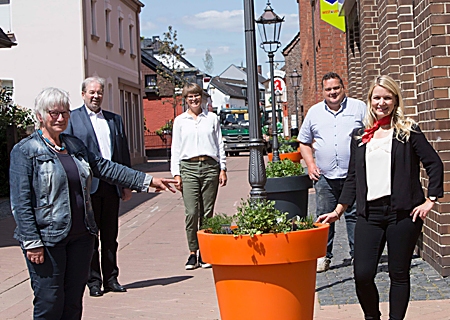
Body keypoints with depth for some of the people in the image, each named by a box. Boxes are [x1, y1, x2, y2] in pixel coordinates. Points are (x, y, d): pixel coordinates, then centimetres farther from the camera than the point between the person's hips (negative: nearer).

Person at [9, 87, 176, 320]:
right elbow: (21, 203, -10)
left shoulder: (74, 145, 13)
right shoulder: (25, 150, -6)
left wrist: (146, 180, 15)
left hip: (80, 236, 6)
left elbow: (105, 168, 18)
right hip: (47, 239, -6)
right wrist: (32, 243, -15)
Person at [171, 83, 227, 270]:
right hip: (188, 167, -1)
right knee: (191, 212, -9)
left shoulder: (212, 118, 12)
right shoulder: (180, 121, 11)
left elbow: (220, 144, 14)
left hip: (210, 166, 1)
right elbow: (175, 149, 10)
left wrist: (223, 169, 7)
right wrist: (176, 173, 3)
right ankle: (192, 253, -3)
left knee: (207, 212, 1)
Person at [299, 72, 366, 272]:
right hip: (325, 176, 2)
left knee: (355, 215, 0)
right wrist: (310, 164, 4)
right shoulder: (314, 112, 12)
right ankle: (323, 256, 14)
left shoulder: (359, 107, 5)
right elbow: (304, 142, 19)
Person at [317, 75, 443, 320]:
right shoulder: (360, 136, 13)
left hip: (403, 214, -3)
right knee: (362, 274, -5)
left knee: (399, 274, 4)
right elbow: (353, 177, 17)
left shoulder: (408, 131, 2)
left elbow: (434, 164, 1)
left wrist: (430, 201, -5)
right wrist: (338, 211, 14)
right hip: (369, 213, 3)